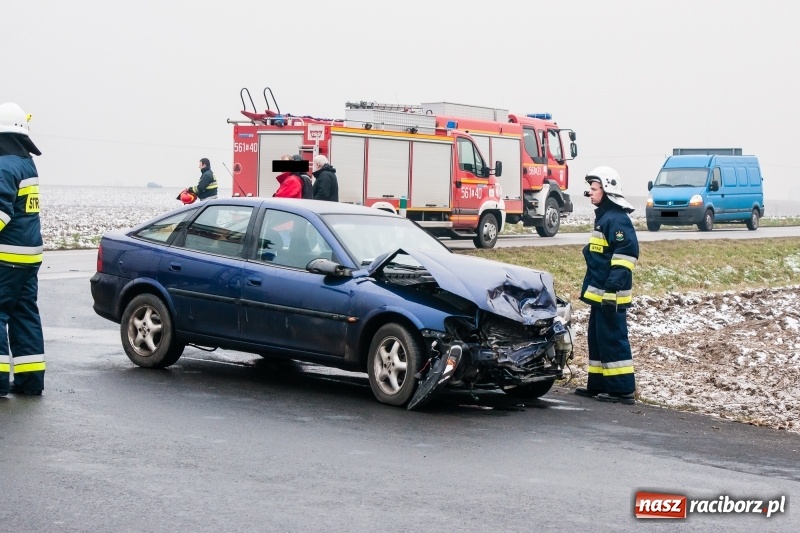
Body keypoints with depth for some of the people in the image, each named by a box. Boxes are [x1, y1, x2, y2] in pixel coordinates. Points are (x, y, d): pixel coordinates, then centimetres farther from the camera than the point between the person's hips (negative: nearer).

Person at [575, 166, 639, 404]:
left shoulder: (617, 219, -15)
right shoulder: (602, 217, 18)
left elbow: (626, 254, -23)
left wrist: (614, 286, -27)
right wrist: (589, 287, 26)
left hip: (610, 295, -11)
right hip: (598, 293, 11)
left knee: (613, 341, -8)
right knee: (597, 339, 14)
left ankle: (623, 389, -6)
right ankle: (598, 384, 21)